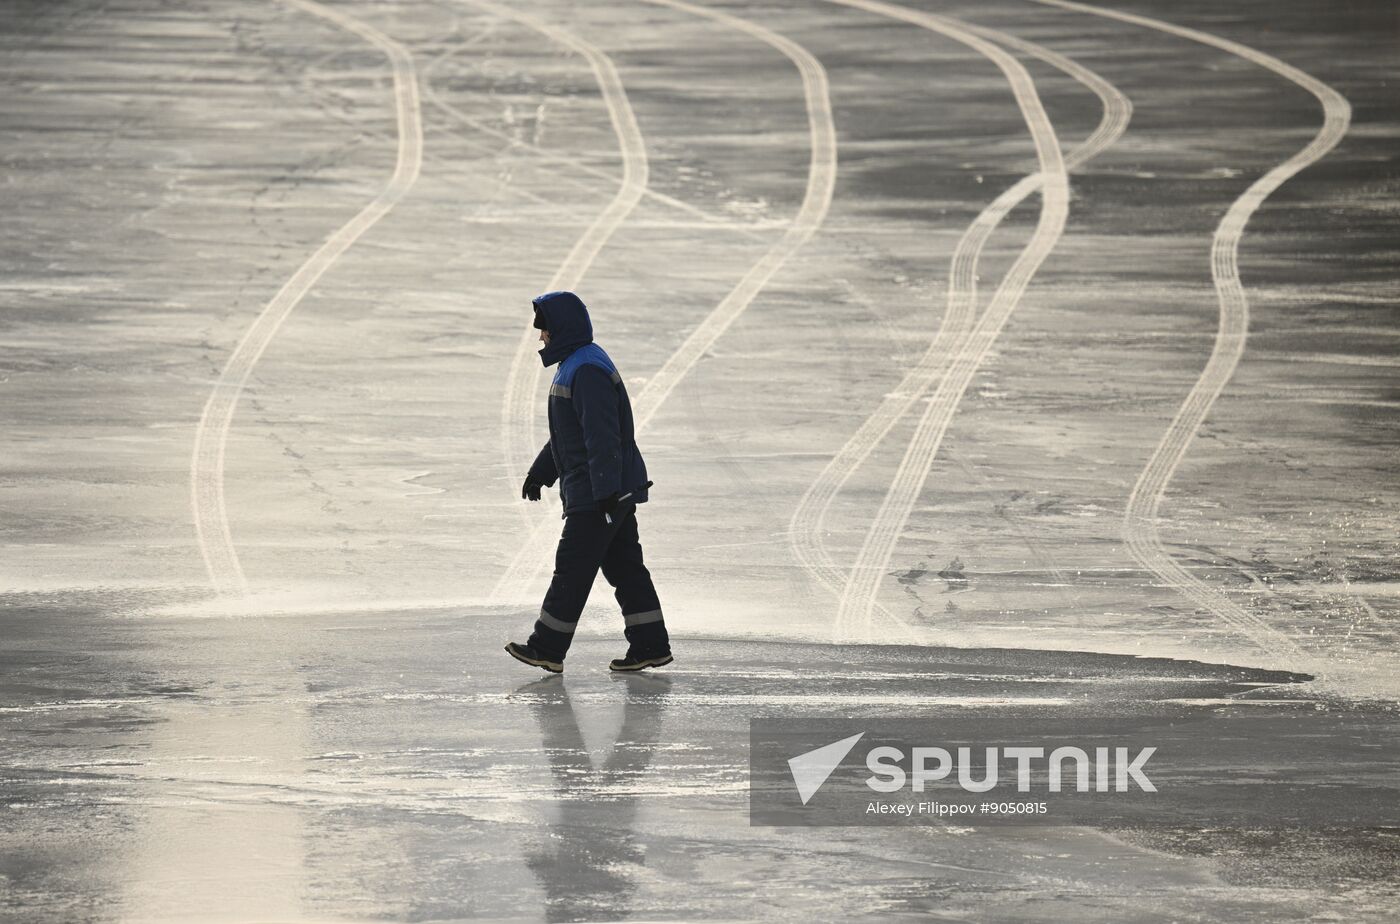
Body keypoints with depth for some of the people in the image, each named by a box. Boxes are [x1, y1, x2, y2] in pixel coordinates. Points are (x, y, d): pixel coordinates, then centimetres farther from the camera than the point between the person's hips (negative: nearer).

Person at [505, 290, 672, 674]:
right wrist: (540, 473, 30)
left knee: (572, 567, -5)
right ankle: (650, 645, 12)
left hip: (595, 496, -11)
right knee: (624, 566, 11)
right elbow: (565, 434, 27)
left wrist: (606, 491, -28)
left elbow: (601, 436, -25)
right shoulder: (576, 365, 17)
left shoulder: (587, 371, -19)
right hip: (607, 492, 11)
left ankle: (547, 648, 0)